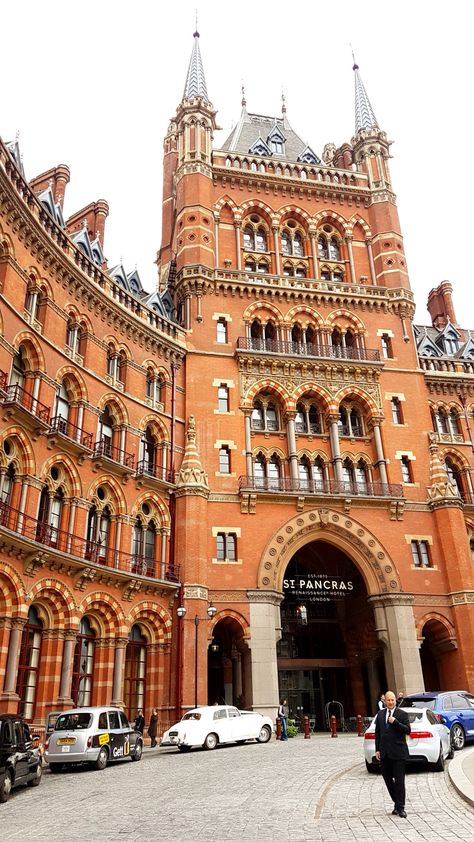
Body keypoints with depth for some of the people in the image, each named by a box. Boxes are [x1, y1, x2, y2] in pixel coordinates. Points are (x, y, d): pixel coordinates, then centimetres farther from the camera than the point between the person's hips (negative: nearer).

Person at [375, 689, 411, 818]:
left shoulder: (402, 714, -4)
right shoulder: (380, 714, 10)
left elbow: (408, 730, -10)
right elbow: (377, 733, 12)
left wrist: (395, 722, -20)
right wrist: (377, 749, 7)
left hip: (398, 752, -5)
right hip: (384, 753, 5)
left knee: (399, 780, 0)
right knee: (387, 779, 10)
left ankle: (400, 807, 10)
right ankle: (397, 803, 25)